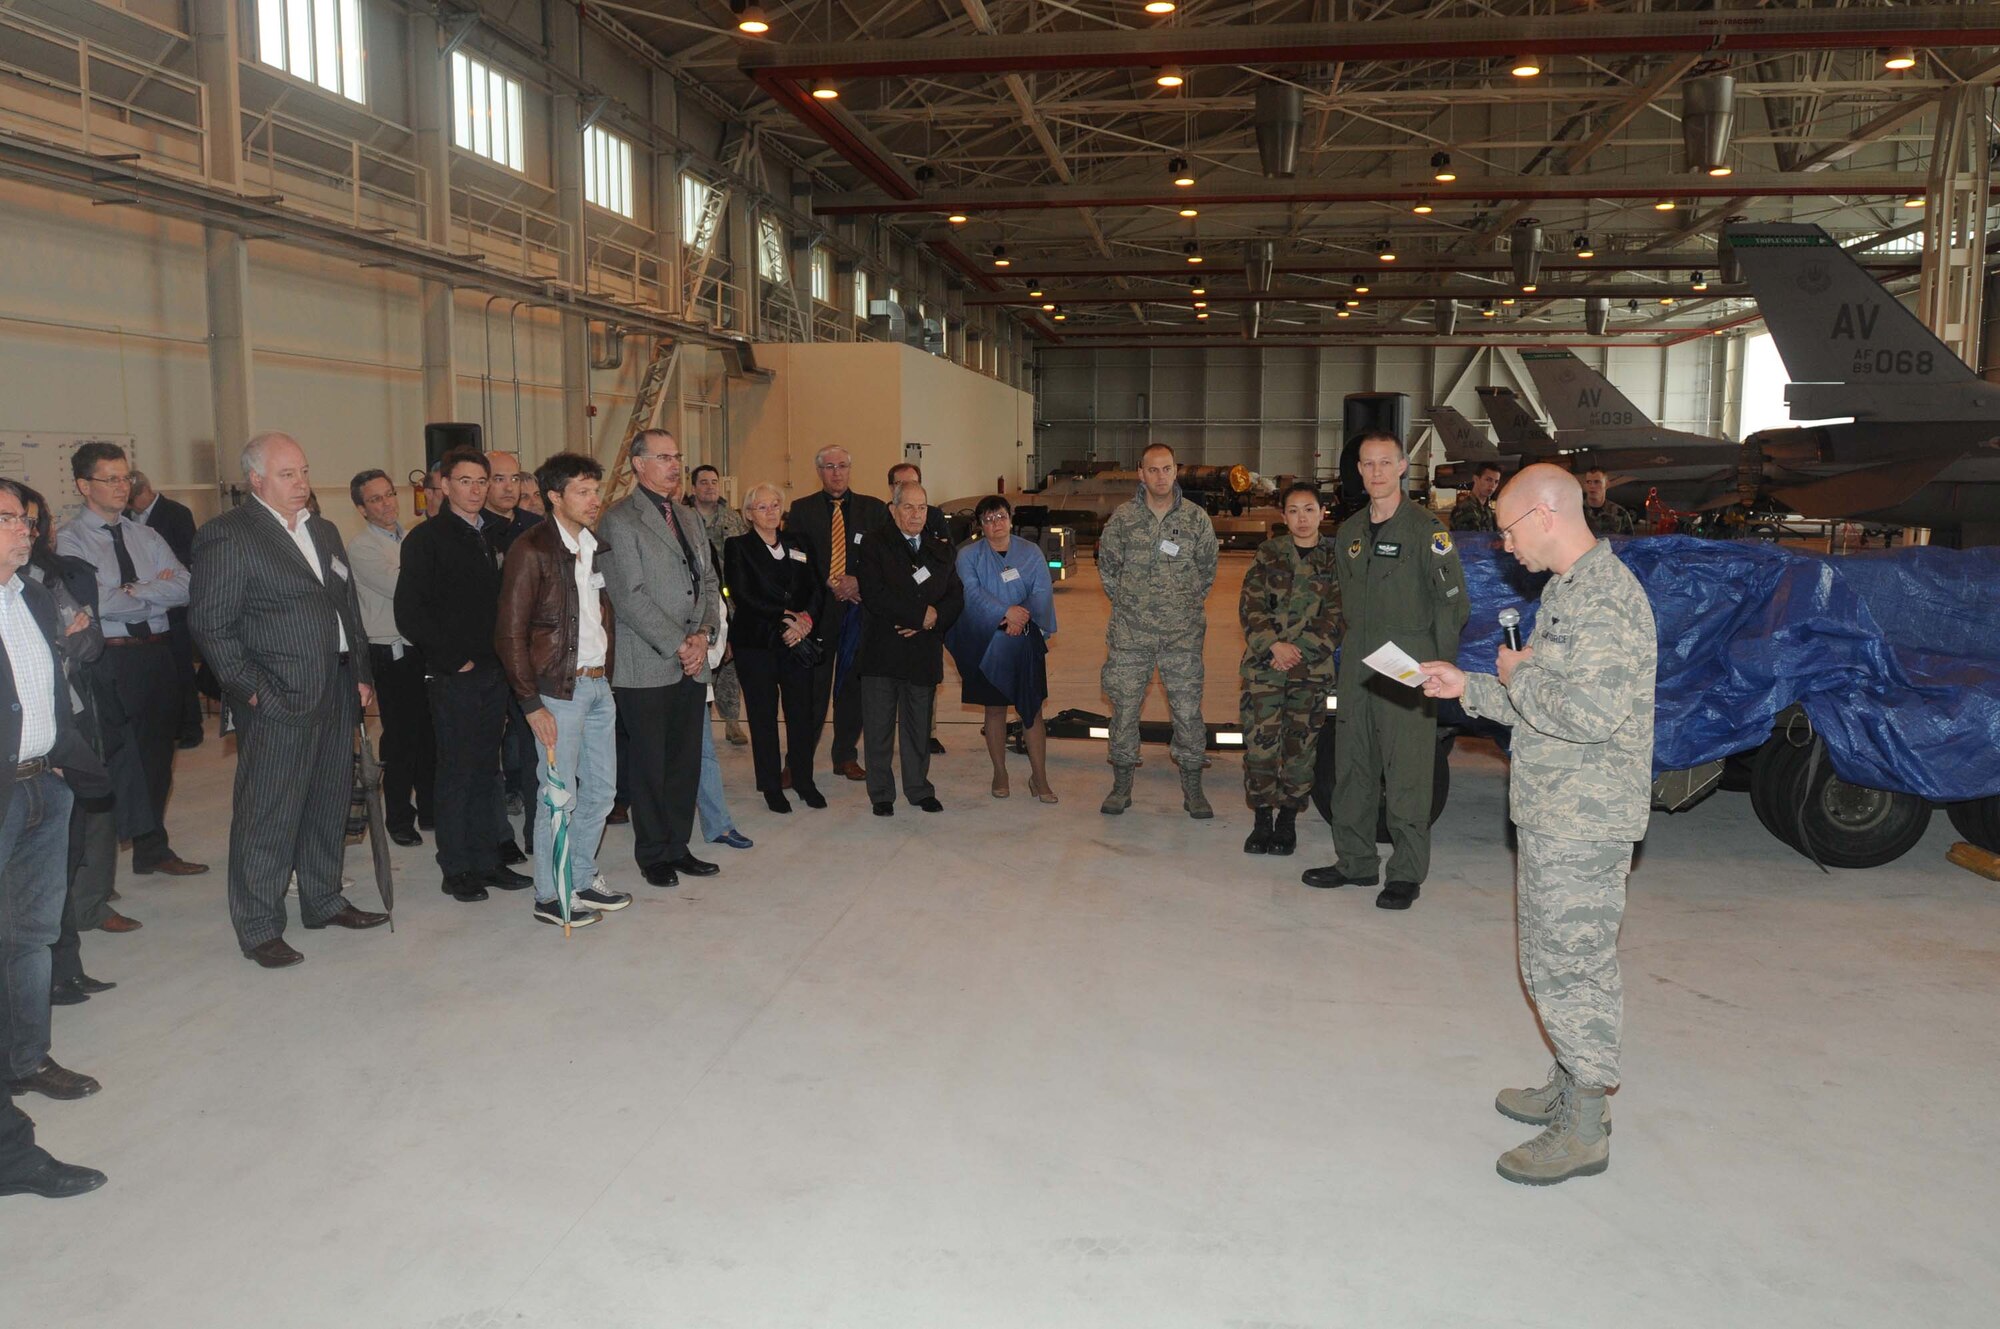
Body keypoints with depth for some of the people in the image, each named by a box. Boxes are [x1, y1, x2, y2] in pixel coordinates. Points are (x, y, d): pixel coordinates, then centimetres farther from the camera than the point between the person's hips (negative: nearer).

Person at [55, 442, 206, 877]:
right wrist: (156, 590, -5)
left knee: (155, 756, 14)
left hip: (156, 654, 6)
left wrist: (134, 590, -12)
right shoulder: (70, 539, -4)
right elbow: (98, 603, -17)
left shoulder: (145, 536, 12)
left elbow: (186, 589, 0)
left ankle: (153, 850, 27)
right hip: (108, 660, -5)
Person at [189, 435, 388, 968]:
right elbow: (210, 623, -10)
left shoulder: (325, 531, 16)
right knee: (267, 814, -1)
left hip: (336, 692, 7)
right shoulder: (227, 536, -8)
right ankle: (259, 928, 9)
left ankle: (323, 900, 30)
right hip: (277, 700, -7)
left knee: (329, 803, 16)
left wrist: (360, 674, 13)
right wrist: (249, 689, -13)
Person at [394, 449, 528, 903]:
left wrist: (503, 654, 4)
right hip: (453, 675, -5)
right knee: (457, 772, 0)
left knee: (486, 770, 11)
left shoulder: (494, 536, 12)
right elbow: (409, 614, -10)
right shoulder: (426, 538, -5)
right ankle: (456, 869, 10)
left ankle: (487, 861, 20)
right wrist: (453, 658, -11)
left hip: (493, 670, 5)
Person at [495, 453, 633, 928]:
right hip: (558, 689, -7)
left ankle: (581, 879, 28)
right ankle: (549, 896, 12)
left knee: (601, 789, 13)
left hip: (598, 684, 7)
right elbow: (510, 633, -13)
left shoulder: (594, 546, 10)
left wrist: (607, 669, 7)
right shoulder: (531, 549, -11)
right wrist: (532, 704, -15)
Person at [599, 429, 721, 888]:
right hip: (646, 668, -6)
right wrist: (677, 645, -14)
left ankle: (677, 846, 23)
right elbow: (630, 596, -14)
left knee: (686, 763, 11)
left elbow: (709, 581, 14)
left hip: (692, 662, 7)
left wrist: (702, 634, -3)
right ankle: (654, 855, 16)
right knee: (649, 766, 3)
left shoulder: (689, 516, 16)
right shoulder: (619, 520, -8)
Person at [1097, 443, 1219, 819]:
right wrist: (1129, 604, 12)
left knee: (1188, 709, 2)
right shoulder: (1122, 518, 1)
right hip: (1130, 634, 0)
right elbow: (1107, 566, 12)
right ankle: (1122, 784, 18)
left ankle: (1192, 788, 13)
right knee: (1124, 706, 5)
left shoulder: (1197, 518, 1)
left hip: (1182, 635, 0)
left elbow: (1207, 569, 13)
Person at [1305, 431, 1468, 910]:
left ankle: (1407, 874, 7)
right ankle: (1356, 861, 23)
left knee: (1407, 772, -3)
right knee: (1351, 767, 11)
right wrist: (1350, 644, 15)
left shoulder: (1426, 528, -6)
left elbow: (1452, 601, -6)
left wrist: (1440, 665, -9)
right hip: (1357, 668, 7)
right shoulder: (1349, 532, 14)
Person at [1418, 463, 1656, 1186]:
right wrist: (1469, 687, 13)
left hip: (1582, 824, -10)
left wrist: (1519, 674, -15)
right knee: (1554, 959, 20)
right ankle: (1569, 1089, 34)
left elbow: (1589, 714, -30)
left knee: (1574, 965, -1)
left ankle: (1584, 1131, 11)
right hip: (1554, 817, 10)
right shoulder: (1569, 590, 14)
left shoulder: (1603, 598, -19)